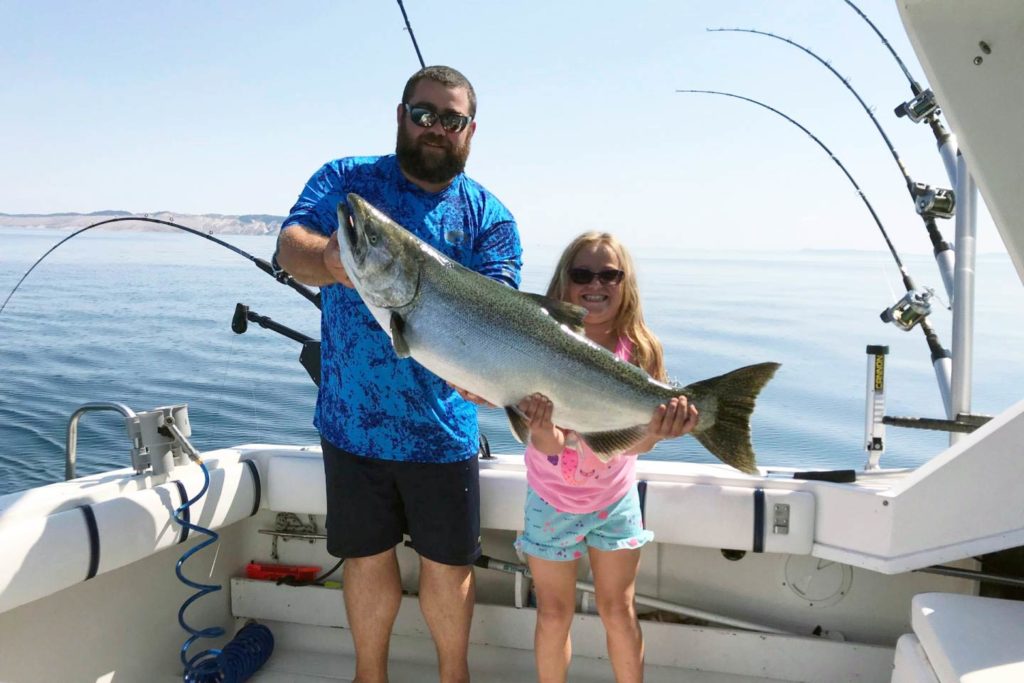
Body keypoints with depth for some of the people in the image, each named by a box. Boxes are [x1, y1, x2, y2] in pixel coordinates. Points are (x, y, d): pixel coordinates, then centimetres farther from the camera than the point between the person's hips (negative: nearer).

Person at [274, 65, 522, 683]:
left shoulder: (489, 217, 0)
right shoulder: (345, 180, 2)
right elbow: (290, 247, -15)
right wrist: (328, 258, -39)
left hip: (442, 427, 0)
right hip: (353, 420, 1)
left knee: (448, 565, 11)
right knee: (367, 559, 15)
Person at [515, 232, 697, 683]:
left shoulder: (640, 350, -15)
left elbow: (637, 443, -22)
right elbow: (549, 445, -26)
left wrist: (658, 428, -45)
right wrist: (542, 429, -50)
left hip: (615, 500, 1)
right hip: (551, 500, -1)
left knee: (618, 611, 13)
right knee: (553, 614, 13)